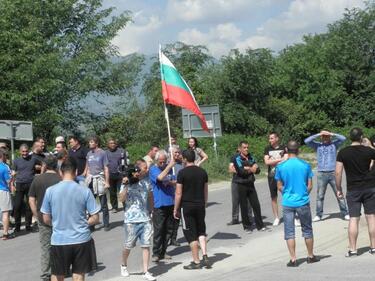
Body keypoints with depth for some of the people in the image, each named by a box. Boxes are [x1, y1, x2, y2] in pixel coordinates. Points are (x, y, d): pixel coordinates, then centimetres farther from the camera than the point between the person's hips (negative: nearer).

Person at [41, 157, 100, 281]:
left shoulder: (50, 191, -6)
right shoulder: (85, 191, -8)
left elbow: (46, 219, 1)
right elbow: (95, 218, -5)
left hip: (58, 241, 1)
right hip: (81, 240, -1)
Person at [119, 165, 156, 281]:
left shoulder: (145, 184, 7)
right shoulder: (126, 186, -3)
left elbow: (150, 198, 19)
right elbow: (122, 199, -19)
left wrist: (150, 211, 17)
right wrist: (126, 186, -24)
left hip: (145, 220, 3)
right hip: (131, 221, -2)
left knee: (146, 246, -2)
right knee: (128, 246, 8)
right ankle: (124, 266, 33)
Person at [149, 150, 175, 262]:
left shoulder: (169, 168, 8)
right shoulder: (153, 169, -5)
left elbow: (175, 182, 10)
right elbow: (160, 178, -24)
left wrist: (171, 183, -11)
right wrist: (169, 166, -23)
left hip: (170, 203, 5)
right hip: (159, 205, -5)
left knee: (169, 229, 9)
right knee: (158, 229, -5)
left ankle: (163, 252, 20)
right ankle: (156, 253, 4)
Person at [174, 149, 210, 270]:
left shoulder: (182, 173, -11)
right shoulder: (202, 172, 5)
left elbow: (178, 193, -11)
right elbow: (206, 191, 11)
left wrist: (175, 209, -2)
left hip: (187, 206, -5)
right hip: (200, 205, 5)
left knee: (191, 234, 3)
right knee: (201, 231, 17)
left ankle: (196, 262, 6)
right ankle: (205, 256, 3)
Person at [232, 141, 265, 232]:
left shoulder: (251, 157, 10)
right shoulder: (237, 159, -7)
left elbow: (257, 170, 3)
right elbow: (241, 171, -19)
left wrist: (247, 169, -14)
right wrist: (251, 169, -9)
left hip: (251, 184, 5)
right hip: (241, 185, -5)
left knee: (256, 205, 4)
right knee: (244, 207, 2)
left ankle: (260, 225, 14)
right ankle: (247, 226, 12)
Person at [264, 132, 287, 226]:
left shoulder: (283, 148, -1)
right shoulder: (267, 149, 6)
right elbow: (266, 162, -5)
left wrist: (272, 161, -10)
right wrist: (279, 159, -10)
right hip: (272, 176, 3)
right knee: (273, 198, 7)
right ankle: (276, 218, 16)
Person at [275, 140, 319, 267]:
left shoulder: (281, 166, -5)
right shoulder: (306, 165, -4)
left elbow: (280, 187, 1)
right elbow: (310, 186, 0)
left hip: (287, 203, -1)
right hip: (303, 202, 1)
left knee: (289, 232, 6)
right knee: (307, 230, 15)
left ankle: (293, 259, 5)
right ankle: (311, 256, 24)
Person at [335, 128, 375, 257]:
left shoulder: (343, 153, -5)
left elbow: (338, 172, -6)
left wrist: (339, 188, 3)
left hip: (352, 190, 0)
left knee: (353, 219, 2)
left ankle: (352, 249, 1)